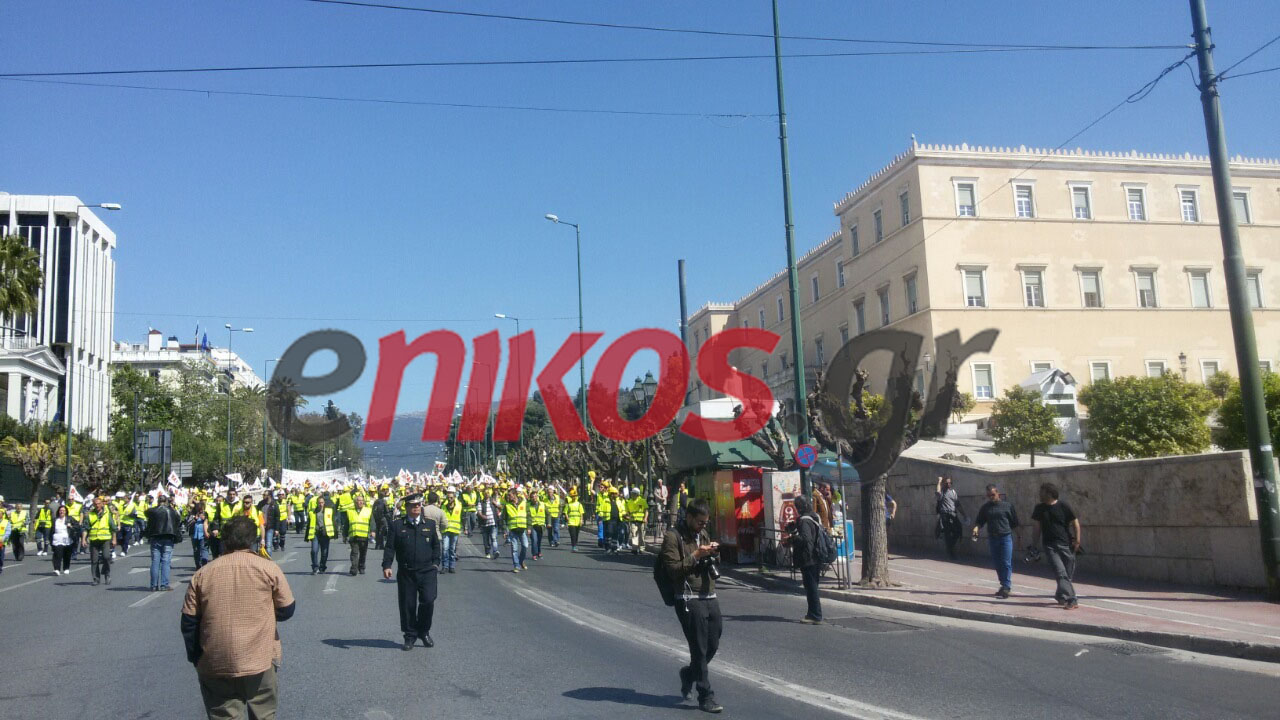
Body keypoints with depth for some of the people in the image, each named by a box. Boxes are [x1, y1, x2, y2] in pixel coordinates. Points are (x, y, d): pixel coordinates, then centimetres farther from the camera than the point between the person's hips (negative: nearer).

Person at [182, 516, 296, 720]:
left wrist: (196, 658, 15)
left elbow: (189, 622, 5)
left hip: (215, 665, 2)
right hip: (259, 660, -1)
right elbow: (286, 611, 3)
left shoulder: (202, 574, 4)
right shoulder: (268, 569, -2)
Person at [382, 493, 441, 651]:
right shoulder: (397, 524, 3)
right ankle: (410, 635, 19)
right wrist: (386, 565, -10)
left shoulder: (430, 523, 8)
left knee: (428, 601, -8)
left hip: (427, 571, 0)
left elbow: (436, 545, 14)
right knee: (407, 605, 4)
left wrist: (435, 563, 6)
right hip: (405, 572, 0)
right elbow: (390, 547, 0)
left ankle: (424, 632, 14)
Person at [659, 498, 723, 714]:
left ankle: (689, 673, 36)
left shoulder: (702, 534, 17)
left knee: (713, 646, 10)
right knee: (699, 649, -3)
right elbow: (673, 569, -12)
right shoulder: (673, 537, -6)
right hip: (689, 600, -7)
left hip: (710, 597, 7)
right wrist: (696, 555, -17)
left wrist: (712, 553, 6)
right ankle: (705, 696, 7)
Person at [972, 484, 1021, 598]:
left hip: (1006, 537, -4)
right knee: (998, 564, 9)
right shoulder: (985, 508, 10)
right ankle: (1005, 586, 20)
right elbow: (980, 521, 9)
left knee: (1006, 563, -8)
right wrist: (976, 528, -13)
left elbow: (1015, 523, 5)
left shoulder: (1008, 505, 1)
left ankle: (1006, 587, -7)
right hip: (993, 538, 4)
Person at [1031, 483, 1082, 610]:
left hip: (1066, 545, -1)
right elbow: (1038, 527, 13)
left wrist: (1077, 540, -9)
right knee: (1061, 572, -13)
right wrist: (1034, 544, 10)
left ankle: (1061, 596, 26)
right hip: (1050, 546, 1)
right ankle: (1071, 600, -18)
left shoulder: (1064, 507, -2)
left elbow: (1075, 523, 1)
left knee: (1068, 574, 6)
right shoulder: (1040, 509, 7)